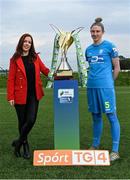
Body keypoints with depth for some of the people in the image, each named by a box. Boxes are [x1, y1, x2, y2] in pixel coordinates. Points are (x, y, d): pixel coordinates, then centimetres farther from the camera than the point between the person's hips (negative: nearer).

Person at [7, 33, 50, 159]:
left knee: (31, 120, -7)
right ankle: (25, 146, 26)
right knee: (22, 121, 8)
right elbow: (11, 79, -4)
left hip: (33, 94, 2)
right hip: (20, 95, -2)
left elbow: (44, 70, 7)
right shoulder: (15, 59, -2)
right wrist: (10, 96, -10)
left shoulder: (35, 57, 8)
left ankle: (19, 142, 15)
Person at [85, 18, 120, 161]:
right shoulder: (88, 49, 14)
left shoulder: (109, 46, -2)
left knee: (111, 116, -3)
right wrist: (92, 79, 13)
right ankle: (95, 145, 25)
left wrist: (109, 82, 2)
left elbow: (117, 67, 0)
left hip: (105, 86, -5)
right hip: (91, 86, 6)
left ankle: (115, 150, 2)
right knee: (95, 116, 13)